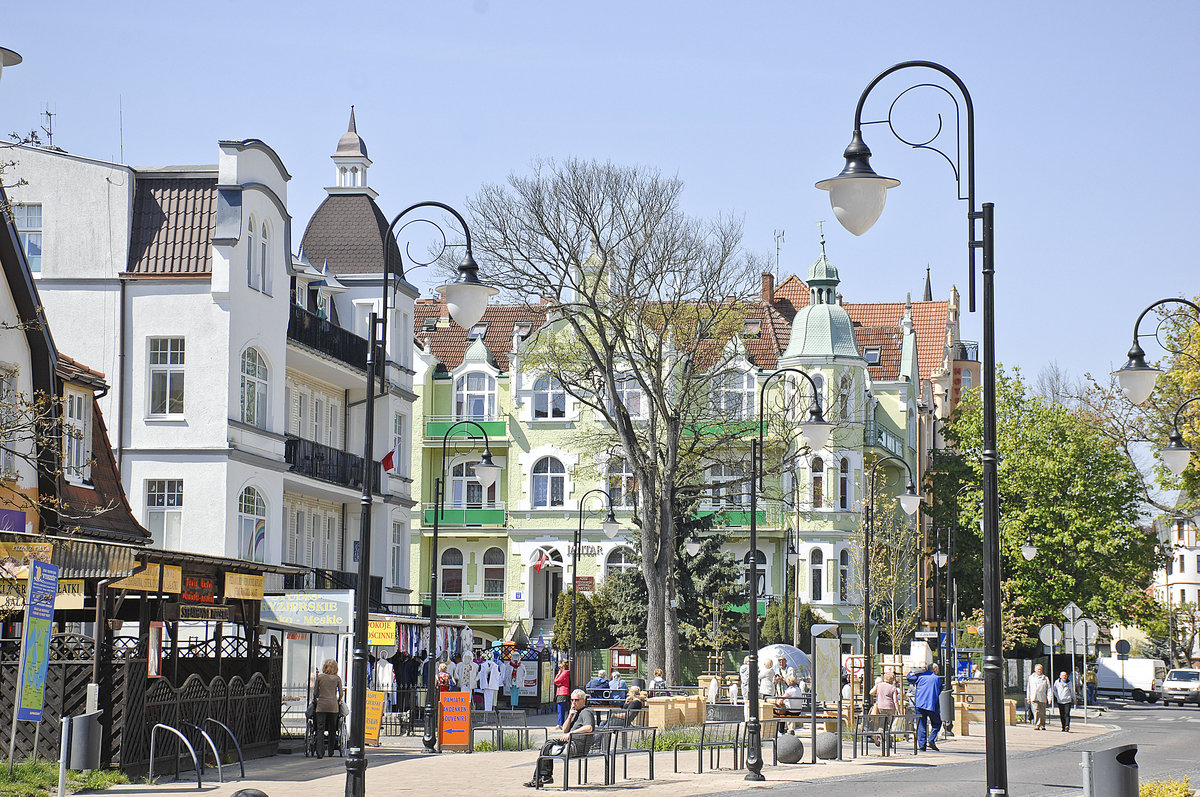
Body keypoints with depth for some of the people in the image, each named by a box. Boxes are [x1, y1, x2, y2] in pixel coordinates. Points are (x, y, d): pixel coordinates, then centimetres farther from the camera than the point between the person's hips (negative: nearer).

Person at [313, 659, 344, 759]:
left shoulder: (319, 677, 4)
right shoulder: (337, 678, 4)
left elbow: (315, 692, 6)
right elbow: (341, 694, 5)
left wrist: (315, 700, 25)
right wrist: (339, 701, 24)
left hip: (321, 705, -1)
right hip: (333, 705, 1)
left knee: (320, 728, -4)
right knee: (332, 729, 11)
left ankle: (319, 752, -15)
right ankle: (331, 751, 15)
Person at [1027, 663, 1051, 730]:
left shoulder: (1045, 678, 9)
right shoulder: (1031, 677, 15)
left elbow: (1048, 689, 5)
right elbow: (1028, 688, 19)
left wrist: (1049, 698, -5)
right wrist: (1028, 698, 15)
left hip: (1042, 698, 0)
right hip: (1034, 698, 0)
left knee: (1042, 713, 4)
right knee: (1036, 711, -15)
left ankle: (1042, 726, 15)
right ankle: (1037, 725, -17)